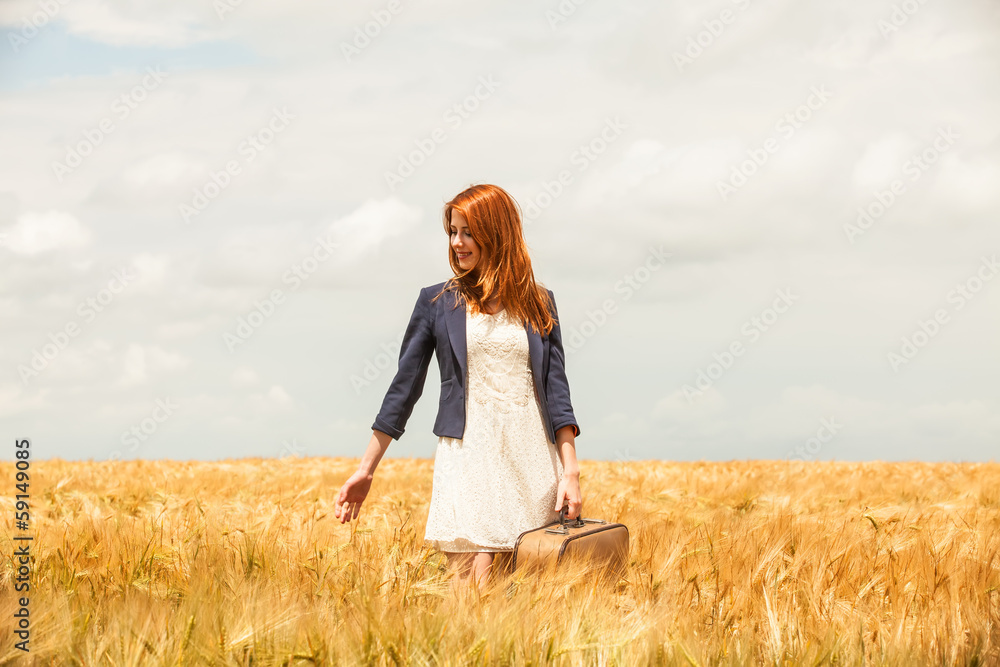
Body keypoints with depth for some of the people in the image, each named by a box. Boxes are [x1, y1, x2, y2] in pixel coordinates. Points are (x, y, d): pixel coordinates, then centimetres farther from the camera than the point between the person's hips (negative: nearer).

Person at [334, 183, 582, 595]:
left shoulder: (539, 303, 11)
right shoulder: (437, 302, 8)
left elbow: (556, 390, 7)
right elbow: (404, 388, 9)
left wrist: (570, 470, -4)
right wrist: (365, 471, 7)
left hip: (533, 462, 2)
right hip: (468, 456, -2)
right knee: (474, 585, -13)